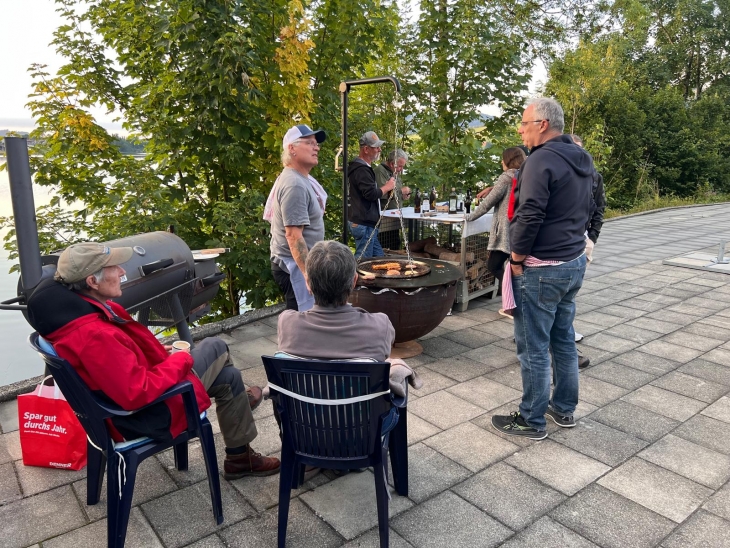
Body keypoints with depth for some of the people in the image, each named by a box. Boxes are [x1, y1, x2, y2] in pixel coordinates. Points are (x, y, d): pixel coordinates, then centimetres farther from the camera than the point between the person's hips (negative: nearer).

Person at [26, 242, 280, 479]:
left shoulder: (74, 306, -5)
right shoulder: (94, 335, -35)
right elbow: (139, 393, -33)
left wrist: (157, 353, 5)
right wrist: (180, 360, -20)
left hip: (142, 383, 9)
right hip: (150, 413, -8)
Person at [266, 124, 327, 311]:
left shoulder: (301, 179, 12)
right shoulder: (294, 185, -21)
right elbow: (293, 235, -26)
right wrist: (308, 274, -28)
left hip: (300, 263, 11)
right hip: (295, 265, -11)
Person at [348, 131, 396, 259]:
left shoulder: (363, 167, 17)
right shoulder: (361, 170, -18)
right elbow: (371, 194, -27)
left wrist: (385, 187, 10)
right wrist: (387, 187, -10)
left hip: (367, 222, 11)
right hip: (364, 224, -11)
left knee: (379, 258, 14)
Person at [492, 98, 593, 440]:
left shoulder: (541, 159, -17)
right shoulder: (582, 160, 12)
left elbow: (530, 216, -24)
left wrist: (517, 259, -13)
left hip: (542, 269, -9)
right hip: (574, 263, 10)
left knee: (533, 348, 1)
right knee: (564, 340, 18)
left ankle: (532, 421, 13)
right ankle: (564, 409, 30)